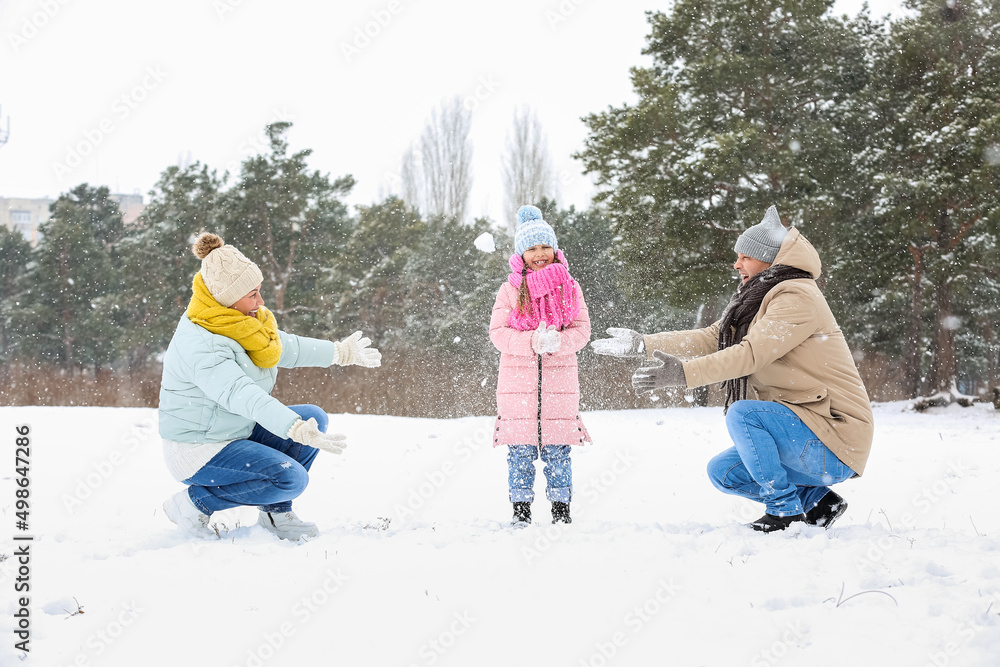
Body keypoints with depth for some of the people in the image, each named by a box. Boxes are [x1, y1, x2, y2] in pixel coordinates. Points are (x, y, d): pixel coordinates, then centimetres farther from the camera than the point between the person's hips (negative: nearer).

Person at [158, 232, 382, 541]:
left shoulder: (235, 321, 3)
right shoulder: (199, 346, -28)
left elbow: (285, 346, 18)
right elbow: (241, 394, -41)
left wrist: (341, 352, 24)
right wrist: (295, 428, -51)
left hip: (239, 430, 10)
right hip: (199, 450, -10)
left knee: (315, 417, 3)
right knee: (291, 478, -23)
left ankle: (276, 512, 9)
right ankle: (194, 502, -7)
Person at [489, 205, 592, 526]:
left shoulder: (569, 287, 6)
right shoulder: (510, 290, 3)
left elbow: (582, 329, 3)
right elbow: (498, 333, -3)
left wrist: (558, 341, -18)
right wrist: (532, 342, -19)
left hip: (559, 380, 0)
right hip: (518, 381, 0)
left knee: (557, 450, 4)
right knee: (521, 450, 2)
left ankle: (561, 510, 14)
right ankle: (521, 511, 12)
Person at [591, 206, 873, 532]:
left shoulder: (797, 296, -15)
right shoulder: (762, 300, 17)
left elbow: (752, 353, -26)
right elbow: (709, 339, 13)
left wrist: (684, 373, -32)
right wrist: (642, 344, 6)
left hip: (836, 442, -10)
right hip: (802, 435, 10)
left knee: (742, 414, -28)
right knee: (721, 472, 9)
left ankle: (786, 512, -15)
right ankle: (817, 500, 10)